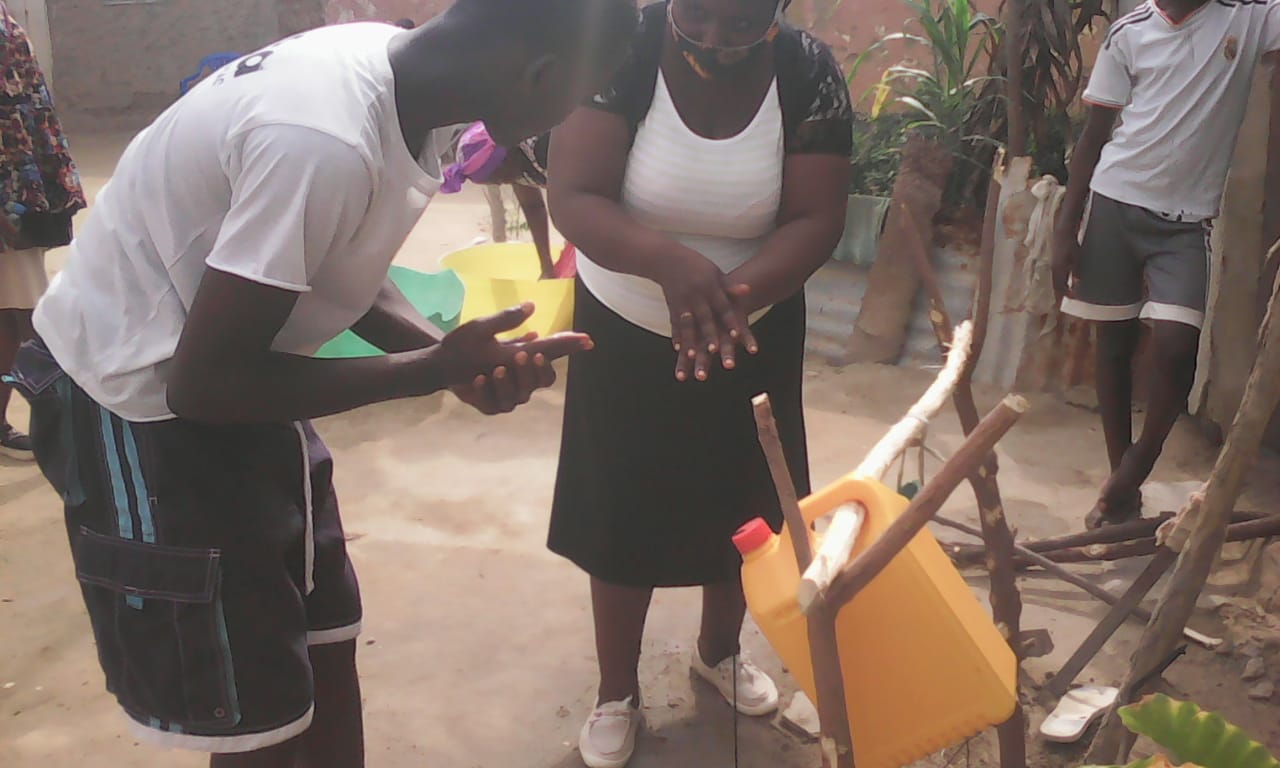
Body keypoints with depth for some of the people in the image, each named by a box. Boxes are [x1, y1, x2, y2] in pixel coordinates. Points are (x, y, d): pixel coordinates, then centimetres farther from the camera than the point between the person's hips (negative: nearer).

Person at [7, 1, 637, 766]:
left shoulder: (401, 79, -7)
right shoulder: (326, 141, -34)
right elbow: (203, 382, -27)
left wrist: (454, 355, -10)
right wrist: (432, 370, -21)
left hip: (220, 370, 9)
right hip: (141, 398, -8)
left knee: (326, 640, 17)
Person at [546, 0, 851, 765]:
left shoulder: (809, 72, -14)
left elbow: (817, 221, -17)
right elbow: (573, 197, -26)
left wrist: (736, 292, -35)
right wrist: (671, 263, -44)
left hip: (755, 337, 2)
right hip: (626, 336, -2)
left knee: (742, 508, 17)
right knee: (623, 520, 7)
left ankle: (720, 651, 46)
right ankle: (618, 692, 31)